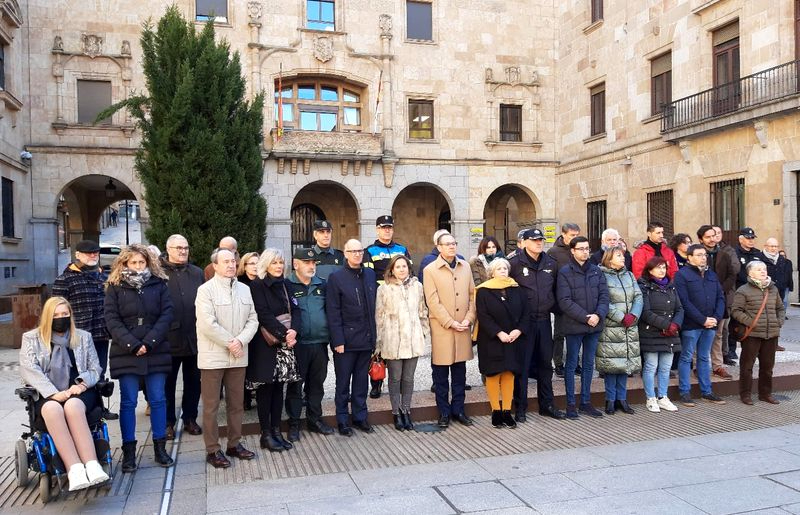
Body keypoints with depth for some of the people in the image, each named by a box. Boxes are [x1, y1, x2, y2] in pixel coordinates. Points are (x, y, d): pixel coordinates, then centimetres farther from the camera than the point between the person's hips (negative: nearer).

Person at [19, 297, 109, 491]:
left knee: (72, 406, -36)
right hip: (46, 396, 0)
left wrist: (81, 384, -9)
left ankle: (92, 466, -46)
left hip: (78, 393, 1)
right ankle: (75, 469, -46)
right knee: (52, 409, -37)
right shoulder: (31, 338, 14)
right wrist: (54, 393, -15)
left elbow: (95, 368, 15)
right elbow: (29, 370, -1)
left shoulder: (83, 337, 19)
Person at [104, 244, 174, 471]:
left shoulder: (159, 285, 6)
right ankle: (128, 451, 14)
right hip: (126, 353, -1)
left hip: (156, 352, 1)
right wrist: (132, 345, -15)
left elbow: (166, 315, -2)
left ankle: (160, 448, 16)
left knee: (158, 400, 6)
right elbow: (112, 320, -4)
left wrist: (149, 342, -13)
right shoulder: (115, 287, 4)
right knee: (128, 402, 5)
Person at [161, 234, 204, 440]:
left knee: (193, 380, 14)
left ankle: (190, 418, 28)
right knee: (168, 382, 10)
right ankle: (168, 422, 22)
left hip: (194, 337, 4)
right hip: (169, 338, -4)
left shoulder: (197, 273, 9)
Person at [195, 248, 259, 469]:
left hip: (238, 357, 5)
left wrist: (240, 341, -10)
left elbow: (253, 319, 6)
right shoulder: (206, 290, -7)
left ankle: (234, 444, 26)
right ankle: (212, 450, 13)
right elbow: (208, 324, -16)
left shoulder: (244, 289, 10)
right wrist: (230, 342, -13)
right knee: (211, 406, 3)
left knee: (236, 404, 13)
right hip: (213, 357, -5)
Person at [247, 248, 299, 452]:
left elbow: (294, 310, 5)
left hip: (285, 343, 6)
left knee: (278, 387, 9)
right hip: (265, 344, -5)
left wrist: (293, 330, -13)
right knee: (265, 388, 1)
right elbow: (264, 315, -14)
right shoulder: (257, 286, -6)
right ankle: (266, 435, 9)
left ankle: (277, 431, 16)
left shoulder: (285, 285, 12)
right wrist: (284, 334, -17)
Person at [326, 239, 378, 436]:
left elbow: (375, 305, 10)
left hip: (366, 338, 4)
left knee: (361, 381, 14)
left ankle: (360, 417, 26)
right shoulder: (336, 278, -6)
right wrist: (338, 341, -13)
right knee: (343, 382, 7)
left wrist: (374, 334, 5)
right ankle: (342, 420, 19)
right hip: (346, 340, -4)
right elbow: (333, 313, -9)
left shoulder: (370, 274, 8)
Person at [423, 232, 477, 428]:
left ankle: (458, 410, 24)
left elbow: (472, 295, 10)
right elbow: (433, 302, -9)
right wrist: (451, 323, -12)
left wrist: (469, 318, -3)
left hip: (463, 329, 4)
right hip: (441, 329, -4)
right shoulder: (430, 270, -4)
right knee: (441, 374, 5)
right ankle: (444, 412, 17)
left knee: (460, 372, 11)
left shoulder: (465, 266, 10)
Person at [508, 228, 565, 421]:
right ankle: (520, 407, 13)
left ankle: (546, 404, 27)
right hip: (523, 322, -5)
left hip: (544, 320, 5)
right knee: (521, 365, 2)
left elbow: (556, 290, 17)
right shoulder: (514, 264, -8)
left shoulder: (551, 264, 8)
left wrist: (554, 308, 9)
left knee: (545, 363, 14)